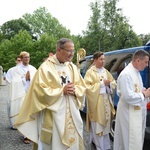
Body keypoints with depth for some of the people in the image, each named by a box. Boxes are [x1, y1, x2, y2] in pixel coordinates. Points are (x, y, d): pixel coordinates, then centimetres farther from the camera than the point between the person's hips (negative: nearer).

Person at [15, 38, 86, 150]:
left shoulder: (72, 67, 8)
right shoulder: (46, 67, -9)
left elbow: (82, 88, 9)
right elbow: (40, 91, -15)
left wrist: (75, 90, -13)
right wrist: (62, 90, -18)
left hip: (72, 114, 5)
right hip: (53, 116, -5)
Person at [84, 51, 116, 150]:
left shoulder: (106, 71, 11)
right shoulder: (90, 72, -8)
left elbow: (114, 83, 14)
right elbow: (88, 87, -16)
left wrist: (109, 83, -9)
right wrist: (102, 84, -16)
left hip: (106, 102, 6)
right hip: (96, 103, -6)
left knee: (105, 124, 12)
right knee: (97, 126, -1)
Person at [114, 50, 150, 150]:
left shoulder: (137, 72, 9)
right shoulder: (126, 74, -22)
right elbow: (128, 97, -28)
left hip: (137, 111, 10)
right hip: (129, 113, -10)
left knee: (137, 139, 19)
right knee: (132, 141, 1)